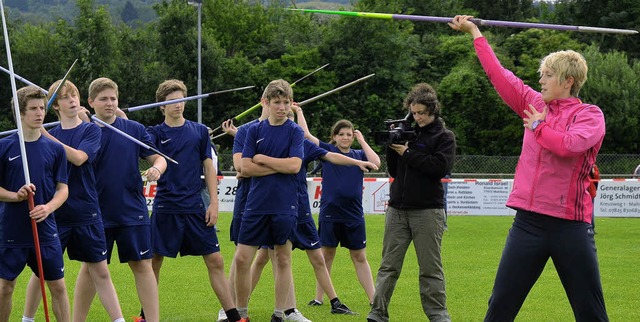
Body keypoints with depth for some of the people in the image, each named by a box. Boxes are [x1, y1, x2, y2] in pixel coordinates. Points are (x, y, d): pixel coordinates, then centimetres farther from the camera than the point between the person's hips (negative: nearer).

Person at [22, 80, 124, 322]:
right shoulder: (49, 135, 7)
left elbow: (79, 157, -17)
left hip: (86, 213, -1)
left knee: (100, 272, 3)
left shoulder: (91, 130, 0)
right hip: (54, 213, 1)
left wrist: (46, 136, -20)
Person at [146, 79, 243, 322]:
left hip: (195, 208, 1)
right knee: (154, 262, 4)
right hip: (165, 208, -1)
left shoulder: (199, 131, 7)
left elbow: (208, 167, 8)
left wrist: (213, 202, 0)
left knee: (215, 261, 0)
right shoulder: (155, 133, 2)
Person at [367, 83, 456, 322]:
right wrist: (392, 148, 0)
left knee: (430, 268, -1)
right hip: (397, 210, 4)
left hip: (428, 210, -4)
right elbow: (393, 171, 17)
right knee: (388, 266, 1)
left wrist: (408, 153, -10)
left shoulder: (444, 136, 4)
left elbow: (441, 166, -13)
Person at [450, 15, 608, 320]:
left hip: (570, 225, -5)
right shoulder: (535, 105, 12)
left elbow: (570, 145, -21)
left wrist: (538, 127, -6)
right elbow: (499, 75, 16)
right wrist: (475, 32, 20)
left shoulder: (590, 114, -3)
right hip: (528, 223, 5)